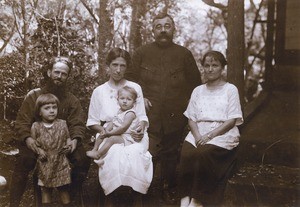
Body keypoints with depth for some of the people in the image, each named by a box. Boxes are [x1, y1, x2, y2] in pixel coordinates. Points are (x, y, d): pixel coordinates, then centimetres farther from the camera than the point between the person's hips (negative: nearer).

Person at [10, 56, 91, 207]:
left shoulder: (72, 100, 7)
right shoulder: (34, 96, 2)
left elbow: (78, 124, -2)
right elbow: (22, 121, -4)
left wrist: (75, 139, -25)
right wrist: (27, 138, -25)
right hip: (36, 142, -1)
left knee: (83, 159, -22)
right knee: (24, 160, -31)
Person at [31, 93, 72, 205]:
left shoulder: (62, 124, 0)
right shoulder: (36, 126, -2)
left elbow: (68, 138, 10)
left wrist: (68, 146, -10)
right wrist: (38, 151, -13)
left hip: (60, 162, 0)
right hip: (44, 163, 0)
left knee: (64, 188, 10)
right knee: (45, 190, 9)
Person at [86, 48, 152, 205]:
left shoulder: (135, 88, 14)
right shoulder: (99, 91, 12)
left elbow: (142, 116, 14)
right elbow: (92, 121, 14)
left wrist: (141, 128, -9)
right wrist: (103, 130, -7)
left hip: (133, 133, 1)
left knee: (135, 152, -34)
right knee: (114, 153, -35)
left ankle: (138, 200, -20)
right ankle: (110, 198, -20)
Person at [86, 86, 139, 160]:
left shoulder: (130, 113, -16)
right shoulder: (120, 111, 12)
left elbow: (123, 128, -24)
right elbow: (113, 122, 11)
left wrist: (110, 133, -18)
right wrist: (107, 130, -10)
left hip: (126, 139, -10)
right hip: (116, 134, 10)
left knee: (112, 139, -32)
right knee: (101, 134, 12)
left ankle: (97, 154, -30)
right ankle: (95, 149, 10)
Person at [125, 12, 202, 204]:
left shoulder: (184, 54, 7)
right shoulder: (142, 53, 7)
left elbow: (195, 82, 12)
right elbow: (130, 77, 11)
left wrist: (186, 103, 3)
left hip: (175, 117, 1)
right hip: (149, 116, -1)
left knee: (171, 156, 10)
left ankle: (170, 190, 26)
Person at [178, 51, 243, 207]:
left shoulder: (230, 89, 8)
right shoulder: (198, 90, 20)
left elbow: (232, 120, -2)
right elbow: (191, 118, 12)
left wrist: (210, 135, -15)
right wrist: (197, 136, -9)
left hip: (222, 134, -3)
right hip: (198, 133, 3)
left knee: (203, 153, -33)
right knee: (186, 153, -29)